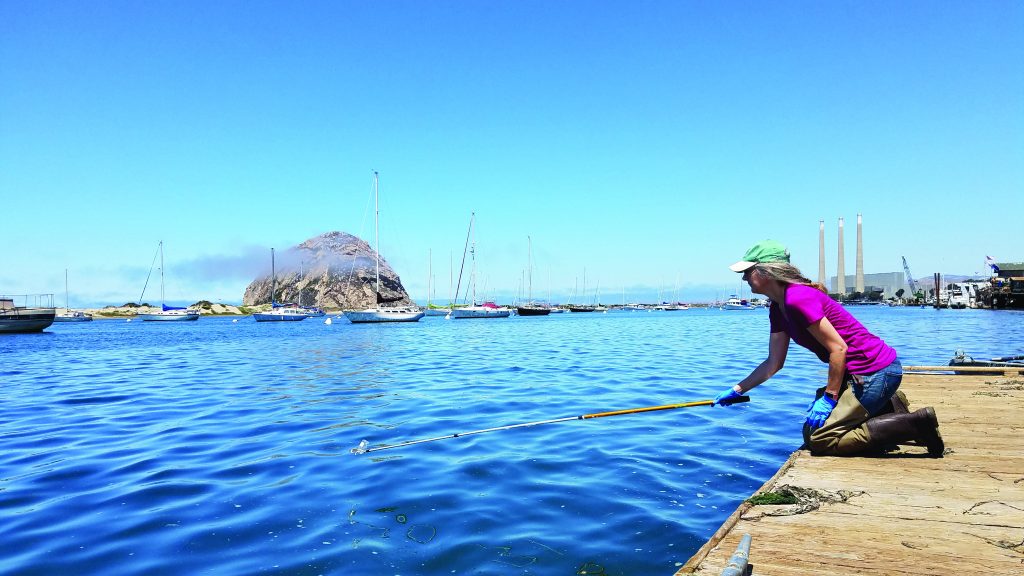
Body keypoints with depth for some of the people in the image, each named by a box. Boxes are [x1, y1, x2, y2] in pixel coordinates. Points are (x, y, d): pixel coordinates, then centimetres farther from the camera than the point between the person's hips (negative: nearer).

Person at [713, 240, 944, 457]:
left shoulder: (798, 299, -21)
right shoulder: (778, 308, 10)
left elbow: (838, 349, -22)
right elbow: (773, 363, 13)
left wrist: (828, 398, -19)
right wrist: (736, 391, 11)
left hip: (876, 372, -10)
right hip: (861, 373, 10)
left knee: (820, 440, -12)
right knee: (810, 428, 17)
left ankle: (914, 424, -6)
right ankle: (891, 409, 15)